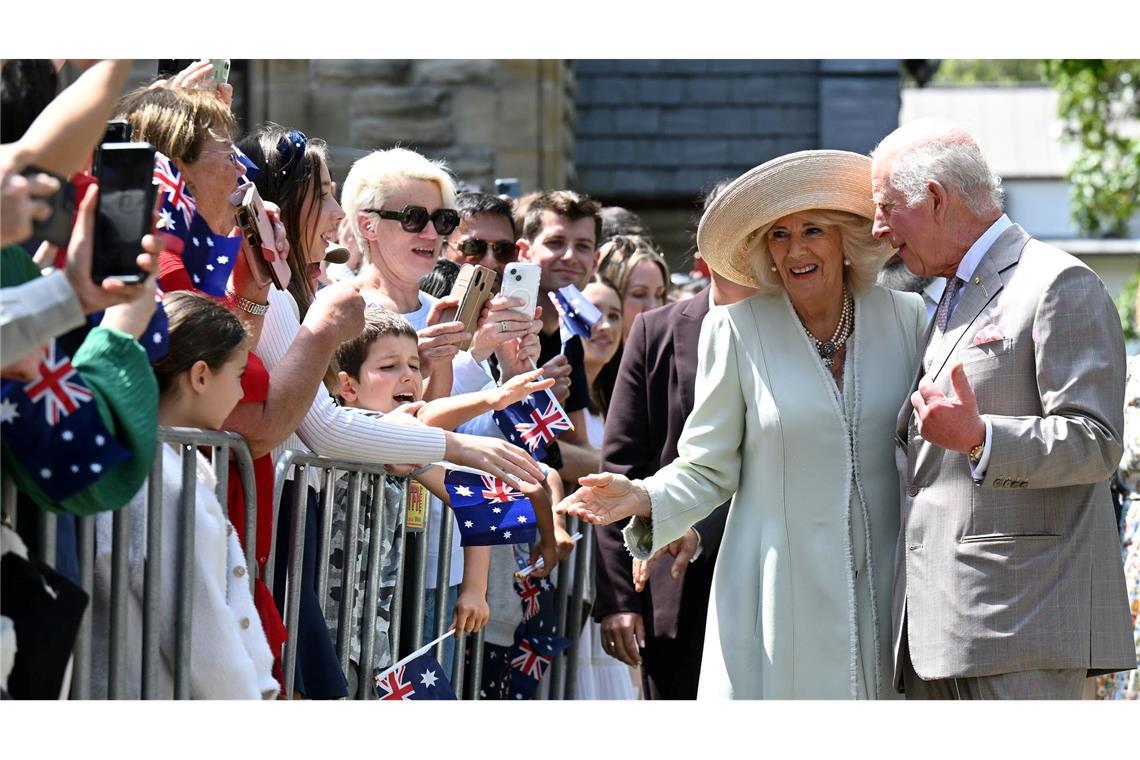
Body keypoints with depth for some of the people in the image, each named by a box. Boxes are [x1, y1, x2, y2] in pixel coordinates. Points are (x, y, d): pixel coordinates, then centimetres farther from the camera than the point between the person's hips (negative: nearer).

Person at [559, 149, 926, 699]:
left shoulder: (904, 318, 6)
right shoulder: (736, 329, 0)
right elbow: (708, 468, 1)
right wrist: (643, 499, -15)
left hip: (886, 590, 2)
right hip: (778, 600, -2)